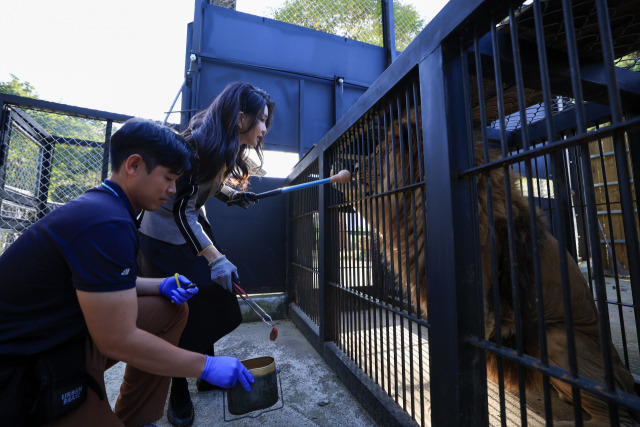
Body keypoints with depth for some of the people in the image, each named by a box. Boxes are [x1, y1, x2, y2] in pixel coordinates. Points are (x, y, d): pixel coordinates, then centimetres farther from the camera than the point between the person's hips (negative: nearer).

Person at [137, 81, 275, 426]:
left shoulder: (227, 148, -1)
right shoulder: (198, 143, -27)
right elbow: (181, 210, -29)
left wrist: (231, 195, -2)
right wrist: (215, 258, -34)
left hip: (194, 228, 8)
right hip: (165, 238, -8)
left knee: (213, 302, 10)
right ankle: (178, 392, 25)